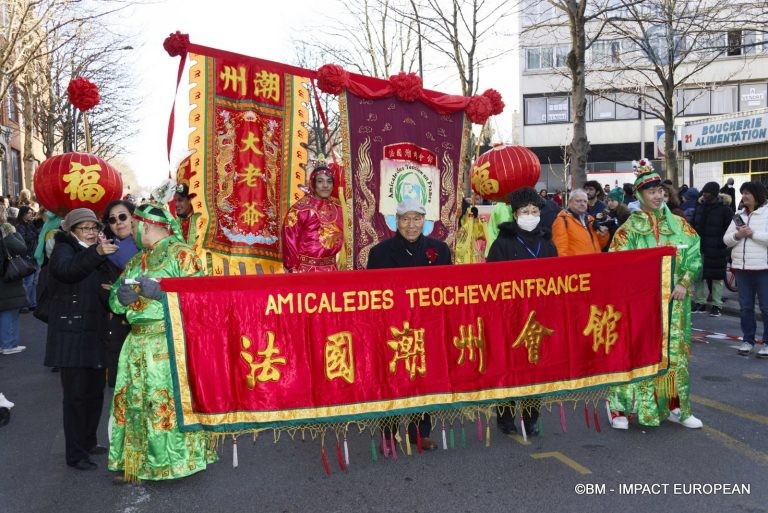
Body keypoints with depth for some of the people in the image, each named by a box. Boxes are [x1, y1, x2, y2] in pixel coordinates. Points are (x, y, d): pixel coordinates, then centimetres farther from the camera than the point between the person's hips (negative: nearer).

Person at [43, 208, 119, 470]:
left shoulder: (98, 255, 17)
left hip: (94, 333, 7)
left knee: (95, 391, 13)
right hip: (71, 334, -7)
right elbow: (67, 269, -29)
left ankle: (88, 442, 28)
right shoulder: (63, 249, -5)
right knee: (75, 394, -4)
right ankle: (75, 454, 6)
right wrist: (95, 252, -45)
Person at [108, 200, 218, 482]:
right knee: (133, 400, 7)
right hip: (138, 341, 7)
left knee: (170, 401, -5)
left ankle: (177, 460, 8)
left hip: (171, 342, -7)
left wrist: (159, 291, -19)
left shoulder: (181, 253, -3)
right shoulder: (136, 261, 20)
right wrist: (122, 294, -4)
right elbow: (115, 302, 19)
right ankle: (134, 462, 18)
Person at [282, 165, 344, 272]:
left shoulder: (336, 206, 4)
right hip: (306, 268, -5)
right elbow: (290, 239, -9)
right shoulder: (301, 208, -12)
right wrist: (293, 267, -7)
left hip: (330, 267, 5)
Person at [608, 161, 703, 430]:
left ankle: (675, 407, 23)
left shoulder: (679, 224, 7)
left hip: (674, 300, 4)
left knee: (675, 352, 10)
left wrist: (684, 283, -7)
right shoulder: (630, 228, -3)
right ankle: (622, 408, 8)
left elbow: (694, 256, 6)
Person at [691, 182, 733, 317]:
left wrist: (724, 245, -14)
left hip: (717, 251, -5)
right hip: (700, 250, 5)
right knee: (699, 276, 8)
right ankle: (700, 302, 18)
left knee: (717, 278, 3)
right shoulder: (699, 209, 11)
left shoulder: (724, 210, -5)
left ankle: (717, 305, 12)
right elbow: (693, 228, 16)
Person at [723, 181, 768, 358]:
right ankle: (748, 340, 21)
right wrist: (737, 235, -9)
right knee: (745, 307, 11)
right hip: (741, 267, 5)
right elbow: (726, 239, 9)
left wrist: (752, 233, -14)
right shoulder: (739, 215, 12)